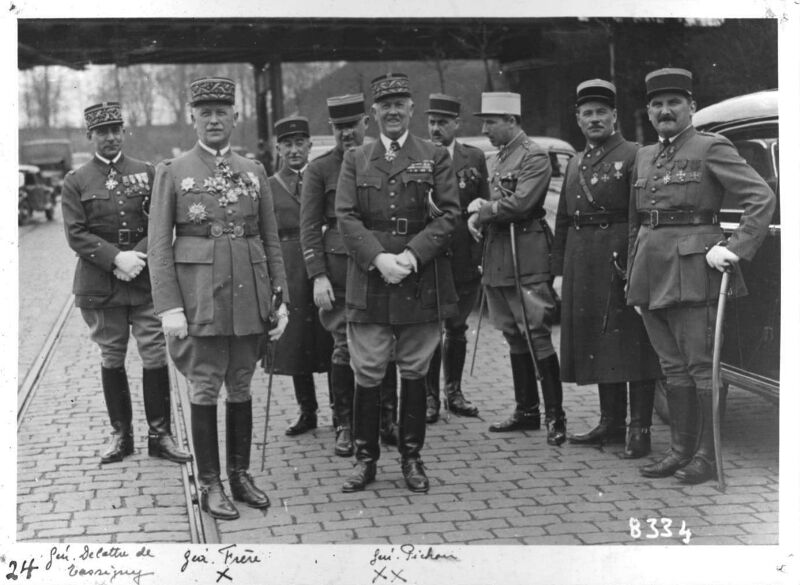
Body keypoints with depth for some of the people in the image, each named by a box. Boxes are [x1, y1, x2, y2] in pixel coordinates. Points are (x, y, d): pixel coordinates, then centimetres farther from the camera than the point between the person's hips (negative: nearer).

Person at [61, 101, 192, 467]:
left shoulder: (146, 173, 7)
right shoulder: (76, 182, 4)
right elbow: (76, 234, -4)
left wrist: (138, 256, -13)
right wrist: (117, 258, -17)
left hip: (145, 279, 0)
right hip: (99, 284, 0)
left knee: (155, 356, -2)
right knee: (111, 360, 8)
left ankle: (159, 434, 7)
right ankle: (121, 434, 20)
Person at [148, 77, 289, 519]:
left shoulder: (254, 172, 10)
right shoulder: (172, 172, 1)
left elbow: (271, 241, 12)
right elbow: (159, 246, -3)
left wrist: (280, 299, 5)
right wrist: (169, 307, -12)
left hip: (249, 294, 3)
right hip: (200, 295, -3)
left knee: (241, 386, 11)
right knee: (205, 388, 1)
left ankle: (240, 475, 23)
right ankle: (209, 485, 12)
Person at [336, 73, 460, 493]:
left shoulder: (435, 158, 7)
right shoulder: (355, 160, 10)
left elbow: (449, 214, -2)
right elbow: (346, 216, 1)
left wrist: (412, 255, -14)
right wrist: (378, 258, -14)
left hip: (421, 282, 0)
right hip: (368, 284, 0)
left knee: (414, 373, 7)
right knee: (367, 374, 1)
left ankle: (411, 457, 19)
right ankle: (365, 457, 12)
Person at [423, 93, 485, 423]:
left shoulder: (474, 158, 7)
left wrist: (480, 251, 0)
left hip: (464, 259, 2)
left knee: (457, 328, 13)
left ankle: (454, 392, 25)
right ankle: (430, 397, 8)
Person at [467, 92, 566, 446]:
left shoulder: (534, 157, -9)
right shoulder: (496, 160, 19)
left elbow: (521, 203, -20)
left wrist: (483, 213, -8)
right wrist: (477, 208, -1)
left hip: (526, 260, -9)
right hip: (497, 259, 9)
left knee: (536, 335, -8)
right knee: (514, 337, 12)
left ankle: (555, 416, -3)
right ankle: (526, 410, 20)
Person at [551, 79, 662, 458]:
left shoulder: (633, 156, -4)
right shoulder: (575, 164, 18)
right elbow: (563, 221, 20)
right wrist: (558, 271, 14)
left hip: (623, 262, -7)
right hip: (582, 265, 7)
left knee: (632, 344, -4)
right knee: (598, 344, 12)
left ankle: (640, 430, 0)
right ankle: (611, 423, 22)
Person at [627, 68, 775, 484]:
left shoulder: (711, 148, -3)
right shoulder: (644, 157, 17)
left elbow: (762, 198, -10)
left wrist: (735, 248, -18)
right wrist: (632, 279, 17)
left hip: (692, 269, -7)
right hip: (652, 273, 7)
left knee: (701, 364, -3)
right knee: (672, 366, 11)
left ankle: (708, 456, 4)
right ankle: (680, 450, 19)